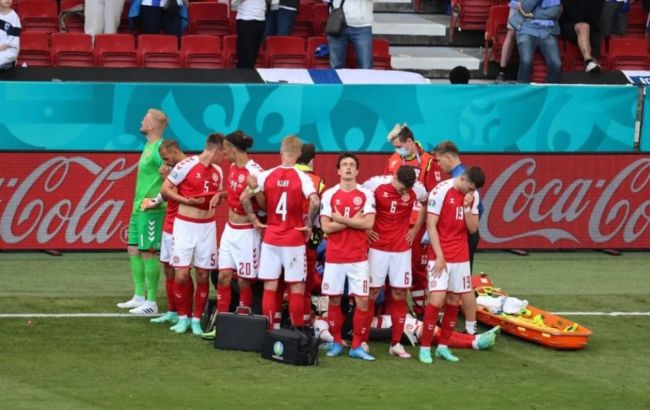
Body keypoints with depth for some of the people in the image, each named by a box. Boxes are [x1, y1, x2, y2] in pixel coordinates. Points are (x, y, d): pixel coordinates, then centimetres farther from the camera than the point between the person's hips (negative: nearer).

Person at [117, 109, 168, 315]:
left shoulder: (159, 148, -15)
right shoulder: (148, 146, 14)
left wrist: (158, 198, -22)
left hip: (151, 210, -10)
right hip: (138, 207, 10)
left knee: (147, 252, -5)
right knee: (133, 250, 12)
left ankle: (151, 302, 0)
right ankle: (139, 297, 19)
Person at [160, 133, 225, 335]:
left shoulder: (218, 171, 9)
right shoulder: (186, 165, -11)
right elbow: (166, 189, -7)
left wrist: (218, 197, -2)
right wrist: (186, 201, -20)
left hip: (207, 226, 5)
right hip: (185, 225, -5)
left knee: (203, 274, 3)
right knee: (181, 274, -8)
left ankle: (196, 319, 12)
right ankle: (182, 317, 9)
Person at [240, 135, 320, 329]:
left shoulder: (267, 175, -1)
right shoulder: (301, 178, -9)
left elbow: (245, 197, -4)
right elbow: (315, 202, -22)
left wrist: (254, 220, 5)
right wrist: (309, 225, -8)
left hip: (270, 238, 3)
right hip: (294, 239, -3)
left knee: (269, 286, 7)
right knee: (297, 287, 4)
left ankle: (268, 330, 8)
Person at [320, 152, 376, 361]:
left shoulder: (366, 195, 0)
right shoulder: (329, 195, 2)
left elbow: (368, 223, -12)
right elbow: (326, 227, -7)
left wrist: (341, 219, -12)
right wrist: (354, 221, -11)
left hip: (358, 257, -1)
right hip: (334, 256, 1)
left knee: (362, 300, -5)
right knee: (334, 299, 6)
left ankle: (357, 346, 3)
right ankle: (336, 342, 19)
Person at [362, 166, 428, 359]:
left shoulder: (417, 189, -7)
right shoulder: (376, 184, -14)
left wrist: (416, 228, 8)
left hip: (402, 249, 2)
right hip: (377, 247, -2)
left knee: (400, 294, 2)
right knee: (372, 292, 1)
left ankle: (396, 343, 9)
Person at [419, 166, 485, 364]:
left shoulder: (473, 196, 7)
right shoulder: (441, 191, -12)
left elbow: (473, 228, 4)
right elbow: (431, 225, -12)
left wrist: (467, 207, -13)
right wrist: (439, 255, -15)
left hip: (461, 257, 6)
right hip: (441, 256, -6)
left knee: (454, 301, 7)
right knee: (437, 299, -12)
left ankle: (443, 346, 15)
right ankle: (424, 347, -4)